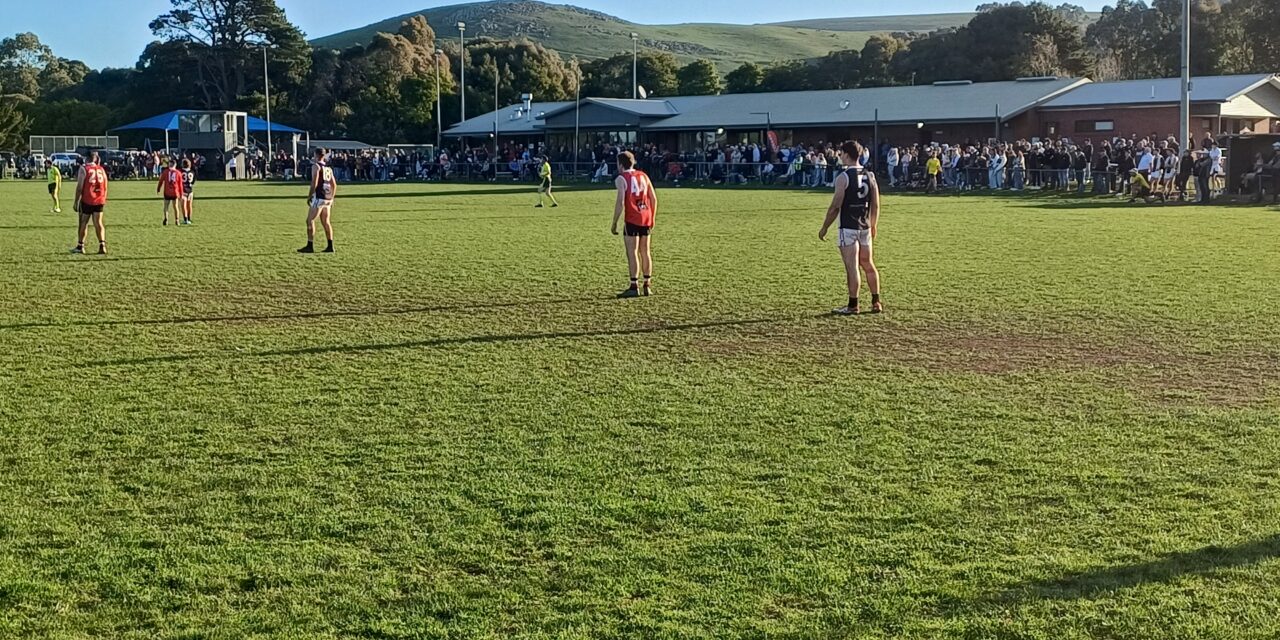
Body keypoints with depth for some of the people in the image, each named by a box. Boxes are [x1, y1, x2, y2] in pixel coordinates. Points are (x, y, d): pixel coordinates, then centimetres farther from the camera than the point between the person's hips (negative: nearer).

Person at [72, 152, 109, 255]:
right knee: (98, 223, 5)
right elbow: (105, 187, 9)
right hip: (99, 201, 4)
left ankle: (80, 246, 15)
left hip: (87, 200, -3)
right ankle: (102, 245, -7)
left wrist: (76, 201, -4)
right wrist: (104, 201, 18)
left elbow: (79, 187, -10)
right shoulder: (101, 169, 5)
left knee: (83, 223, 8)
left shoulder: (84, 169, -8)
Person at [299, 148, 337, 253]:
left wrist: (309, 196, -8)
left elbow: (314, 183, -15)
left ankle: (310, 246, -4)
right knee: (326, 222, 13)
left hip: (319, 197, -7)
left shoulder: (316, 166, -7)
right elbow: (334, 185, 17)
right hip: (328, 199, 7)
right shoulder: (329, 168, 15)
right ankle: (330, 246, 11)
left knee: (310, 221, -2)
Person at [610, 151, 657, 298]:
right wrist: (652, 219, 19)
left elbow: (620, 202, -14)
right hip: (646, 219, 6)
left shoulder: (621, 178, -5)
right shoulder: (643, 176, 13)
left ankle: (634, 287, -7)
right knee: (645, 252, 13)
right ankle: (647, 285, 17)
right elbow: (654, 199, 12)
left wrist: (614, 223, -9)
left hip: (632, 220, -6)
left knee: (632, 253, -4)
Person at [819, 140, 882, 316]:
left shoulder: (844, 177, -12)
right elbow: (876, 205, 10)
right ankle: (876, 303, 19)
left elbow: (835, 206, -14)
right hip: (865, 227, 6)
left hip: (848, 228, -6)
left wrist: (824, 228, -6)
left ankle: (853, 306, 1)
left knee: (852, 267, -3)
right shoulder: (870, 176, 7)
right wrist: (873, 226, 22)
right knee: (868, 265, 16)